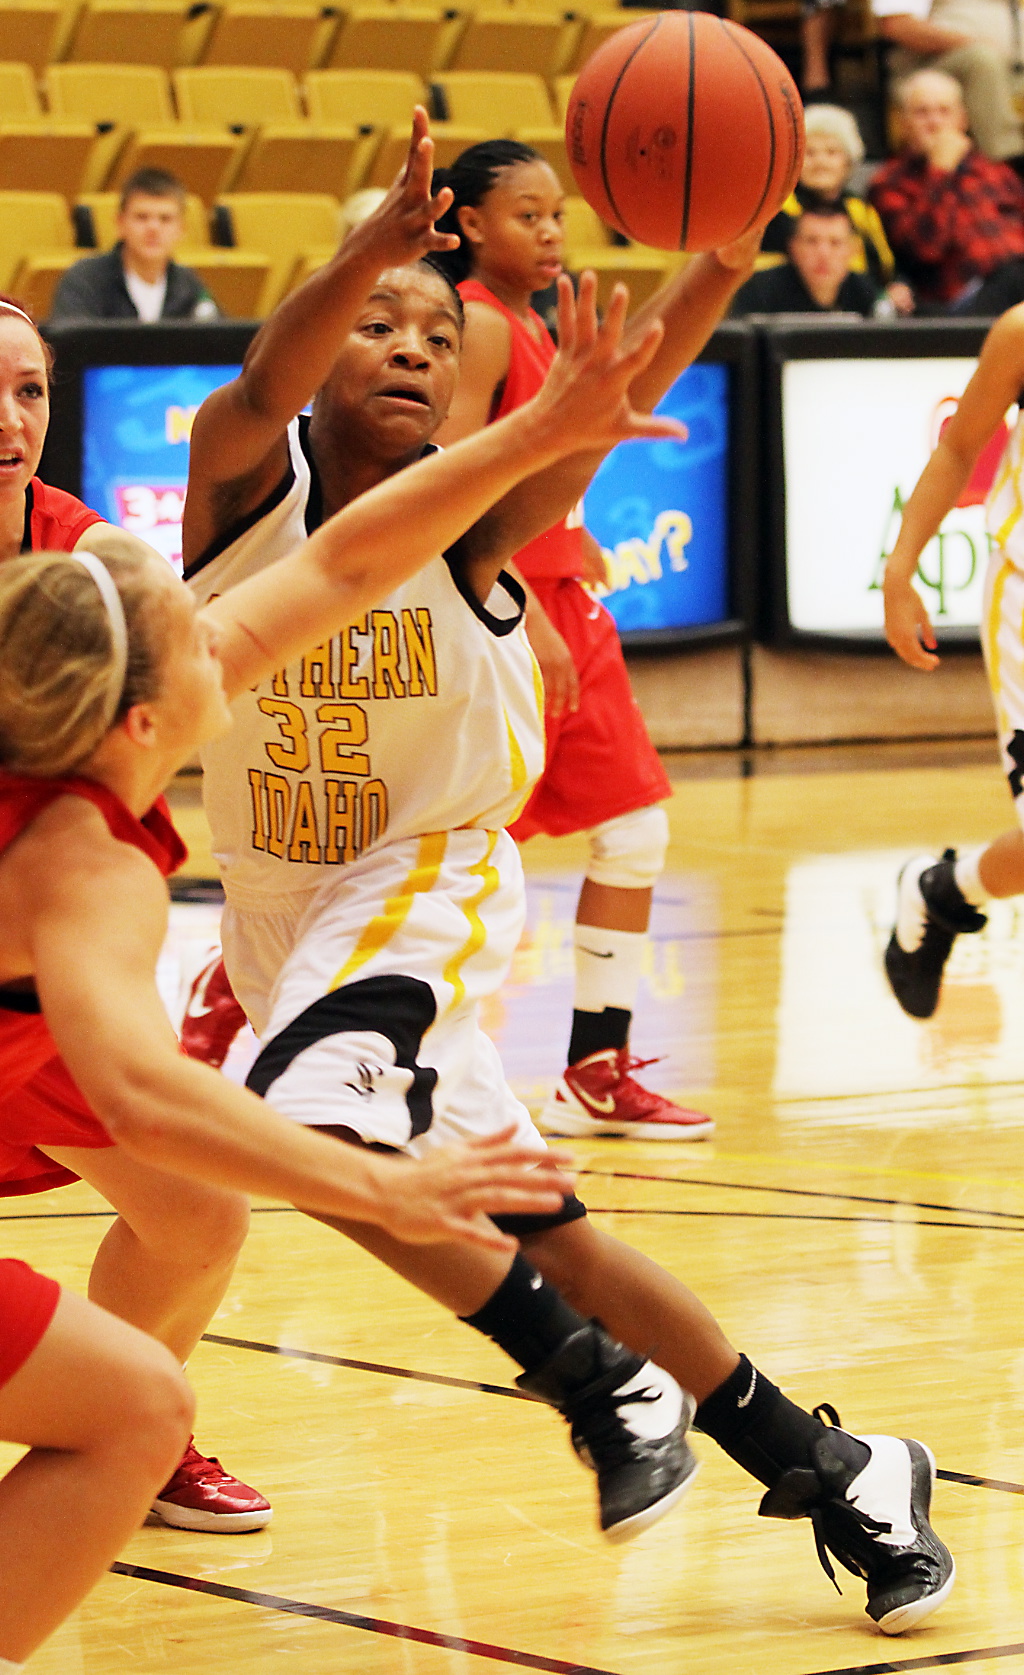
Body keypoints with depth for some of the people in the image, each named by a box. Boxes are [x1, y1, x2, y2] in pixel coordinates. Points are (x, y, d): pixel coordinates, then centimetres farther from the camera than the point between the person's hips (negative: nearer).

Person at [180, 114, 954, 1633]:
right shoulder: (246, 472, -13)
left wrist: (720, 261, -54)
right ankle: (829, 1473, 19)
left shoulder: (471, 509, -16)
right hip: (278, 905, 4)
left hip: (429, 879, -3)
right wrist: (384, 237, -56)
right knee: (543, 1236, 6)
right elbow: (265, 382, -36)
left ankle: (598, 1379, -15)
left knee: (314, 1122, -32)